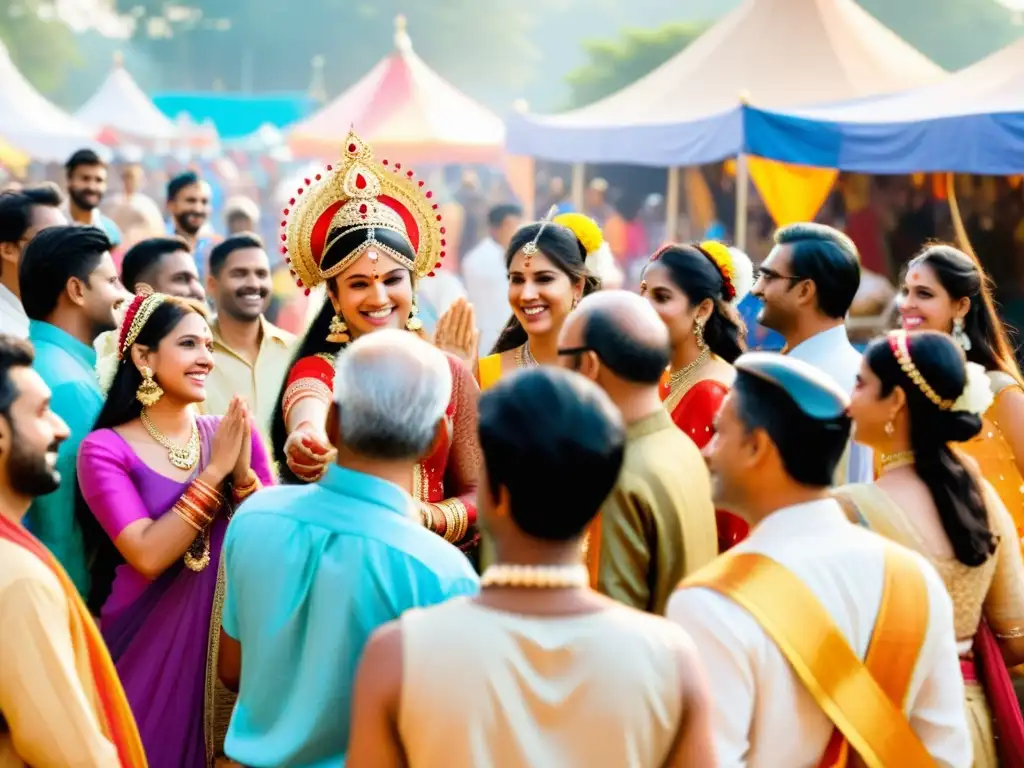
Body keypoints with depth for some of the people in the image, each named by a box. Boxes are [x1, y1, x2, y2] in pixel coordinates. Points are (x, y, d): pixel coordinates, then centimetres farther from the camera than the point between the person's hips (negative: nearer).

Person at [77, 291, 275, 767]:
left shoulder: (235, 433, 3)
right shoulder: (106, 449, -9)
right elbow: (148, 556, -20)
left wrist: (242, 474, -17)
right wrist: (214, 470, -17)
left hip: (234, 640, 4)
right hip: (148, 647, -4)